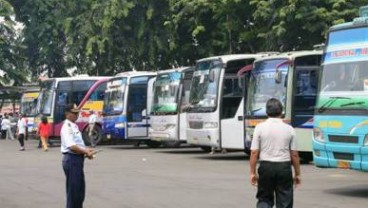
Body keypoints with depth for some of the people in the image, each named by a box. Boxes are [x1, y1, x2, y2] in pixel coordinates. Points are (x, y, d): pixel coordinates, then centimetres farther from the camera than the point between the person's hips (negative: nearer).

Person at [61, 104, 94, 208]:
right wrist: (85, 152, -21)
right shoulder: (67, 127, -15)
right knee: (73, 190, -4)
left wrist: (86, 150, 4)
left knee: (80, 189, 16)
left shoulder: (74, 126, 15)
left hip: (78, 159, 10)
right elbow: (71, 146, -25)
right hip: (72, 160, -10)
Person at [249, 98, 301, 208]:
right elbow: (294, 154, 1)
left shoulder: (260, 127, -4)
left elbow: (254, 152, -6)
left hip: (266, 167, 0)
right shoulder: (289, 129, -1)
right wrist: (297, 174, 10)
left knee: (264, 199, 14)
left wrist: (252, 172, 1)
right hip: (284, 167, 0)